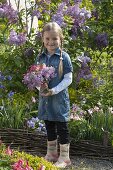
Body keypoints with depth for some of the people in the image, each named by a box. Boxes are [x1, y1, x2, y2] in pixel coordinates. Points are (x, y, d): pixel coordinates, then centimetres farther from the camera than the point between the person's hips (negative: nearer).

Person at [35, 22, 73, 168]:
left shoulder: (64, 57, -10)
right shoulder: (41, 57, 5)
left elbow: (68, 79, -11)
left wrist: (54, 90, -20)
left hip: (59, 98, -5)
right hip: (44, 97, 5)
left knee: (62, 128, 1)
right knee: (49, 127, 17)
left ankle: (64, 157, 11)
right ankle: (51, 154, 31)